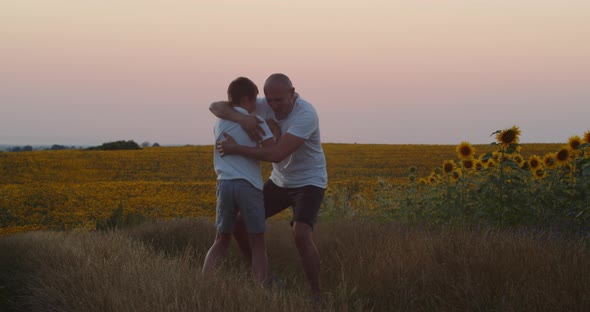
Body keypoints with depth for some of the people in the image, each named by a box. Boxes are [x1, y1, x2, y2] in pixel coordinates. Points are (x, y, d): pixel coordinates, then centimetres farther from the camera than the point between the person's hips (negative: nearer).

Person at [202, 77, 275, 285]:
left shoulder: (219, 123, 14)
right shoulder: (257, 122, 0)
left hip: (225, 184, 4)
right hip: (249, 185, -4)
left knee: (221, 240, 14)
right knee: (257, 244, 3)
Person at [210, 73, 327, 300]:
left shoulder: (306, 115, -32)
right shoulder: (262, 106, -12)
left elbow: (276, 155, -38)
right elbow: (215, 107, -15)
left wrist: (236, 149, -34)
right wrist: (241, 119, -35)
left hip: (309, 183, -6)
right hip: (280, 182, 6)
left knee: (301, 236, -30)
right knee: (240, 225, 0)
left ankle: (316, 295, -15)